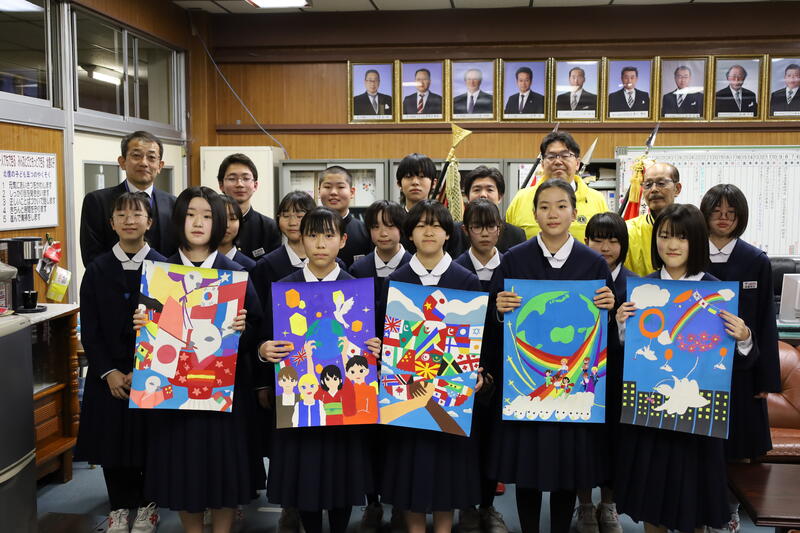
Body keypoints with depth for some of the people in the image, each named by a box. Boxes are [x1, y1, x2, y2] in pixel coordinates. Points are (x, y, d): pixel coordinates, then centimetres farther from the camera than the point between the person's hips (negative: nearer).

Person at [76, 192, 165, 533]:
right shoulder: (98, 269, 2)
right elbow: (89, 328, 1)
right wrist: (109, 372, -8)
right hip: (109, 373, 2)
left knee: (149, 439, 6)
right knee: (112, 439, 9)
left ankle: (146, 505, 26)